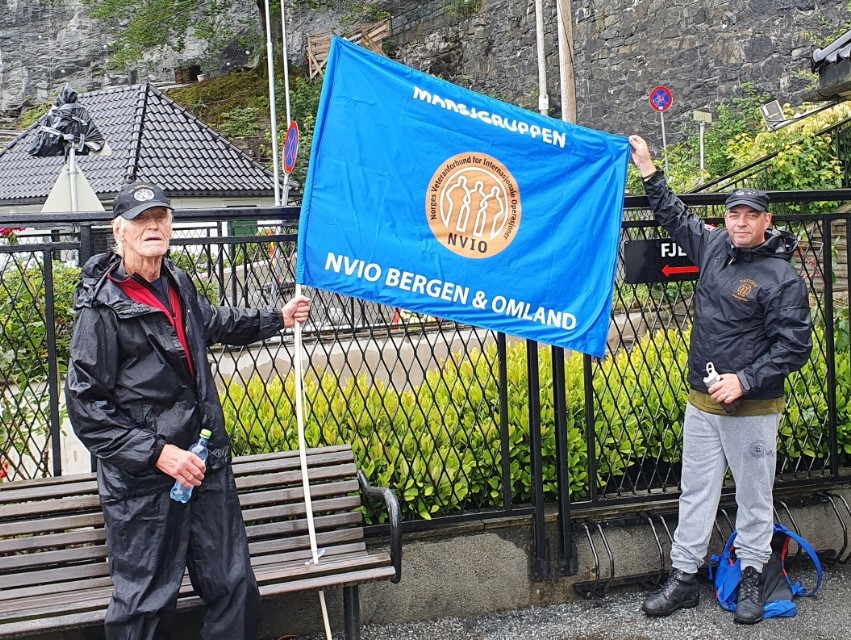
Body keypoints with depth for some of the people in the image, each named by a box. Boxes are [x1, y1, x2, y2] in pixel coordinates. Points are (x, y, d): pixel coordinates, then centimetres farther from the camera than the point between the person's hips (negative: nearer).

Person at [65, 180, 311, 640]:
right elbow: (85, 405, -15)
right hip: (142, 484, -7)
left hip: (207, 466, 7)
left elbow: (213, 323, 33)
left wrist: (277, 319, 32)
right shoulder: (102, 306, -13)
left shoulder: (177, 283, 9)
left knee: (236, 589, 12)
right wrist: (157, 453, -19)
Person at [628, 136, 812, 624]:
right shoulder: (713, 247, 5)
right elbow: (676, 216, 23)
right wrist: (648, 170, 22)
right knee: (696, 492, 12)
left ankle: (752, 580, 22)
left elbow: (794, 346, -13)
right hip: (701, 402, 6)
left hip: (752, 409, -6)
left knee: (754, 497, 7)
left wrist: (744, 380, -20)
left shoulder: (783, 278, -12)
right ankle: (684, 579, 20)